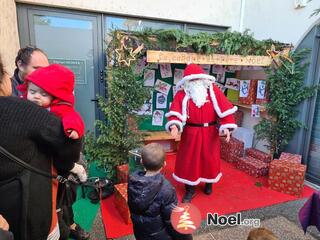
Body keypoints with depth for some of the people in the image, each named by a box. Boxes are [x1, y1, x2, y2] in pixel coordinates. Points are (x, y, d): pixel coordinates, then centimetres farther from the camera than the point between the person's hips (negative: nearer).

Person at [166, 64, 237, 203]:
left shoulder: (213, 91, -4)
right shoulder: (182, 94, -6)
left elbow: (225, 109, -7)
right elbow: (175, 112, -16)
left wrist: (226, 127, -17)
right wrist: (174, 125, -35)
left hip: (210, 133, 1)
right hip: (190, 133, 0)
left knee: (210, 159, 15)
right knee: (188, 161, 7)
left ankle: (209, 184, 43)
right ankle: (190, 190, 26)